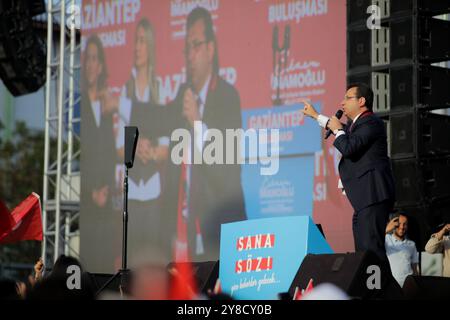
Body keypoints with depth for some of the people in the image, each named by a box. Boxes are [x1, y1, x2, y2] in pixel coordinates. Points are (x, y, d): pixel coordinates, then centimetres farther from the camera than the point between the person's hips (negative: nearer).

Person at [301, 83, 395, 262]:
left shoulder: (370, 122, -11)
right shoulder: (355, 124, 22)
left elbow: (348, 148, -23)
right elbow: (344, 132, 45)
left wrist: (337, 130, -4)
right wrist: (315, 116, 50)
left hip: (373, 195, -11)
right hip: (363, 198, 11)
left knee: (372, 247, -20)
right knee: (363, 249, 9)